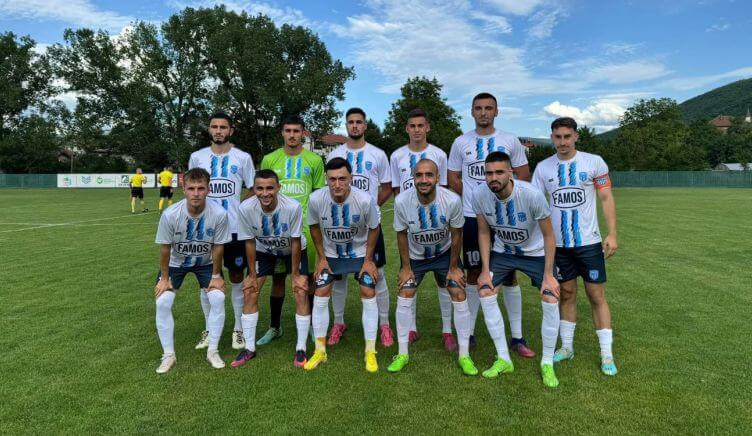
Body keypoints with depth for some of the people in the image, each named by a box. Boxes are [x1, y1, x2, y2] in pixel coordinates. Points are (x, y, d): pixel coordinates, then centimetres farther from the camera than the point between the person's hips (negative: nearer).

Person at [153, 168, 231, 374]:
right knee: (163, 302, -11)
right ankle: (168, 355, 7)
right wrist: (164, 278, -8)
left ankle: (212, 351, 3)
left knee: (218, 298, -15)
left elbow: (218, 247, -16)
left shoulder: (219, 214, -31)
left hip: (205, 262, 0)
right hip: (176, 262, 0)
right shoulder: (170, 214, -30)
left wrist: (216, 275, -8)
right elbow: (165, 248, -15)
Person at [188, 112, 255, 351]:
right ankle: (209, 329, 23)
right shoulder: (197, 157, 5)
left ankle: (239, 329, 19)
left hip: (235, 228, -2)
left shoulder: (243, 158, 0)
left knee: (237, 278, 7)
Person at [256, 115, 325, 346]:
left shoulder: (314, 160, 2)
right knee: (277, 277, 8)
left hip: (306, 227, -1)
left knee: (309, 276, 7)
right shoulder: (269, 159, 4)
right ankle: (274, 327, 23)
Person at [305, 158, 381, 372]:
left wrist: (368, 259, -9)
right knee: (320, 295, -3)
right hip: (330, 254, 2)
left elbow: (374, 229, -10)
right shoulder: (316, 199, -24)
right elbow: (314, 227, -4)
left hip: (360, 252, -1)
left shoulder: (365, 200, -29)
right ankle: (320, 351, 14)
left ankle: (370, 352, 6)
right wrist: (322, 258, -3)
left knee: (368, 294, -9)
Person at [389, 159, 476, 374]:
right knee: (404, 297, -4)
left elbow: (456, 234, -14)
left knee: (459, 296, -5)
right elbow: (402, 234, -11)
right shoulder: (402, 201, -27)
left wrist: (453, 268, -7)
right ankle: (402, 354, 12)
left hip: (444, 253, 0)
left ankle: (464, 355, 10)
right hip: (415, 256, 1)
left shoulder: (452, 200, -29)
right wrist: (406, 267, -6)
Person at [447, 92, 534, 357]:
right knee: (474, 274, 8)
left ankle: (517, 337, 13)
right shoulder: (461, 143, 6)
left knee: (509, 275, 3)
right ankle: (469, 332, 19)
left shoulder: (510, 141, 5)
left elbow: (524, 176, 7)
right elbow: (453, 179, 9)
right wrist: (472, 201, 1)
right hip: (472, 218, 1)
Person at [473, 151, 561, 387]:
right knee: (485, 291, -10)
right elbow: (484, 232, -5)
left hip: (535, 253, -3)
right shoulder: (479, 195, -21)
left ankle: (547, 363, 9)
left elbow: (548, 236, -18)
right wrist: (485, 270, -8)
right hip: (502, 252, 3)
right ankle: (503, 359, 6)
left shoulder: (532, 195, -31)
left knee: (550, 300, -14)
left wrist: (548, 275, -18)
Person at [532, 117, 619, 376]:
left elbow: (606, 199, 0)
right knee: (567, 294, 12)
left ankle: (606, 354, 13)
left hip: (589, 241, -2)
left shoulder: (594, 162, -2)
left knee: (597, 295, 2)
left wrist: (612, 234, -7)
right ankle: (567, 347, 24)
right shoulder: (543, 168, 2)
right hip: (558, 243, 2)